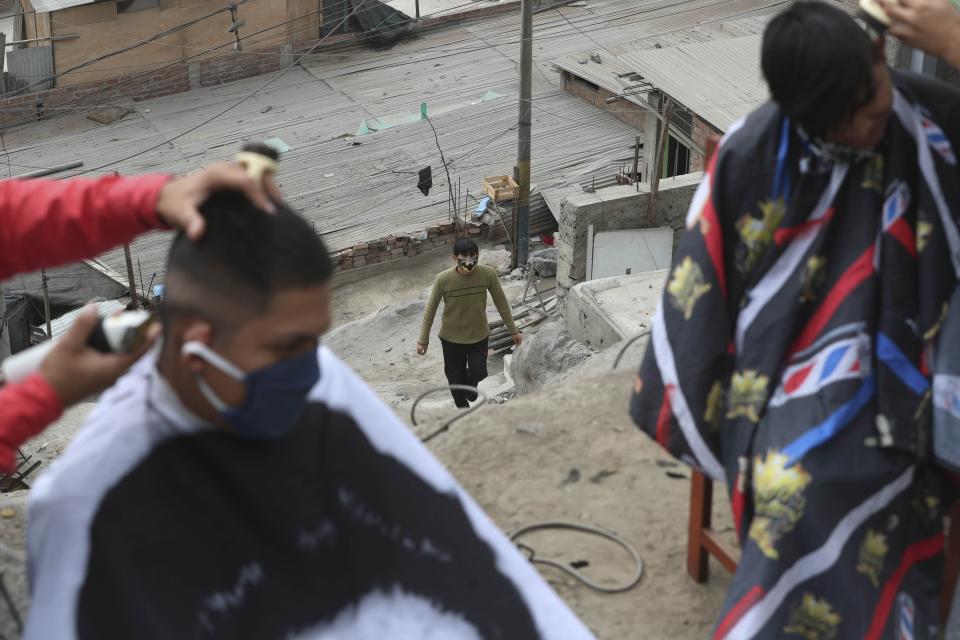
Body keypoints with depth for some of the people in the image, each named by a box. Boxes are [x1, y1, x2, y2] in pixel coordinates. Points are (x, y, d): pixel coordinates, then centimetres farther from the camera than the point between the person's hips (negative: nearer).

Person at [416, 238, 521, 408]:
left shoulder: (488, 274, -20)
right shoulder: (443, 279, -24)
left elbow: (501, 302, -5)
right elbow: (430, 309, -11)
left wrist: (513, 330, 2)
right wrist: (423, 340, -6)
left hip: (479, 335, 1)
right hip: (452, 338, -1)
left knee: (478, 373, 5)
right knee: (456, 378, 11)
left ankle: (470, 381, 43)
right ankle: (463, 409, 39)